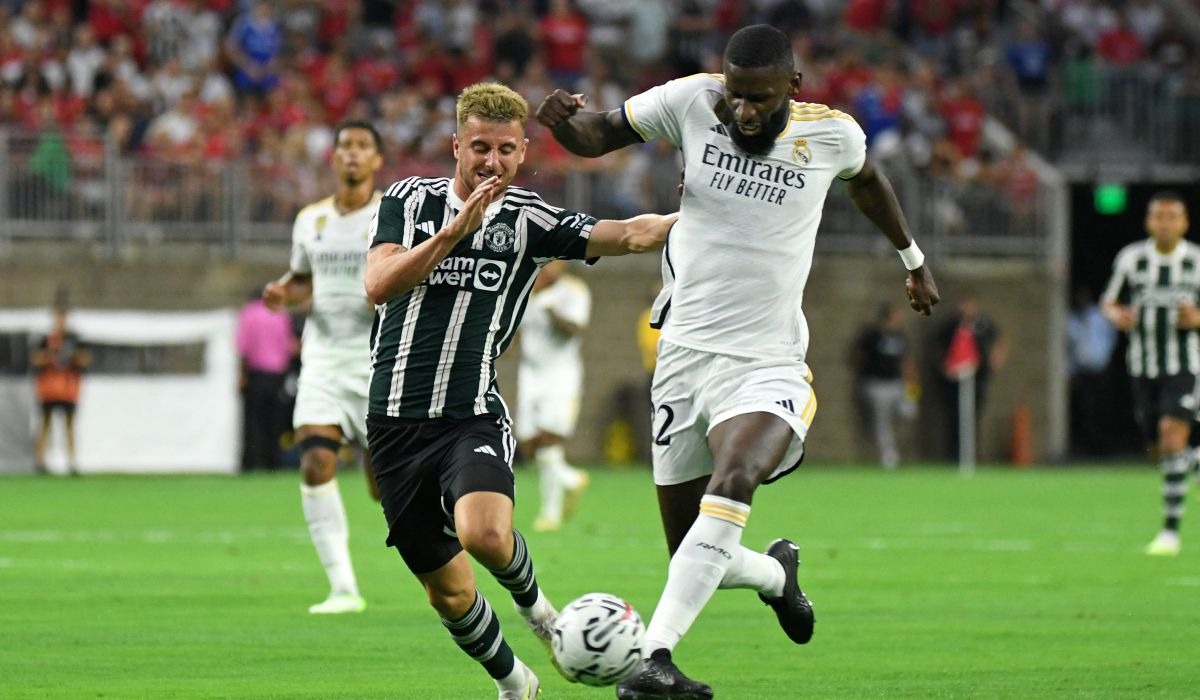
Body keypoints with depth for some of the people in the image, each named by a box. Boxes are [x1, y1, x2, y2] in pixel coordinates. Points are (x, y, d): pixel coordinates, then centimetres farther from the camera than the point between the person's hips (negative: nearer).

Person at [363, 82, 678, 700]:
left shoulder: (529, 219, 2)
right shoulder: (409, 199, 4)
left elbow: (630, 235, -4)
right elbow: (378, 284, -9)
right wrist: (454, 231, -17)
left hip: (473, 416, -2)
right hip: (395, 421, 2)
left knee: (484, 533, -31)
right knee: (446, 589, 6)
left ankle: (531, 599, 4)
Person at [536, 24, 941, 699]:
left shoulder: (831, 133, -1)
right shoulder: (692, 101, -4)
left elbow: (866, 179, 22)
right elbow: (597, 135, 7)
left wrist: (914, 259, 36)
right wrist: (564, 119, -18)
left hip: (767, 365, -2)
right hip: (685, 356, 2)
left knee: (732, 485, -33)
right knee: (696, 554, 4)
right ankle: (777, 574, 38)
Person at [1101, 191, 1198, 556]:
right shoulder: (1131, 259, 2)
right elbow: (1109, 302, 13)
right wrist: (1117, 316, -10)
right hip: (1143, 367, 3)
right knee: (1158, 451, 6)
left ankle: (1171, 530, -18)